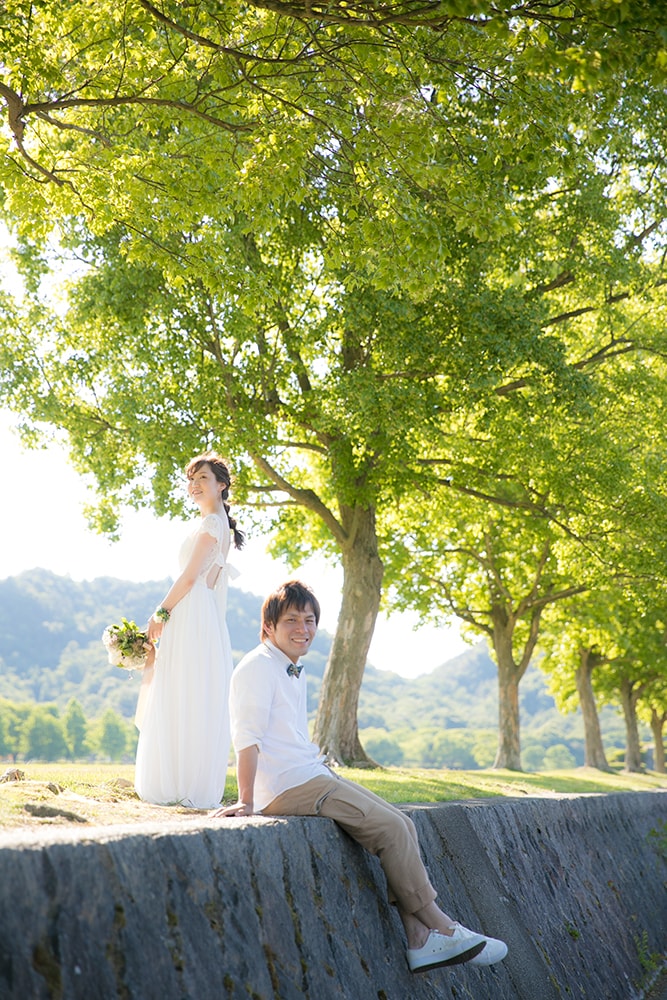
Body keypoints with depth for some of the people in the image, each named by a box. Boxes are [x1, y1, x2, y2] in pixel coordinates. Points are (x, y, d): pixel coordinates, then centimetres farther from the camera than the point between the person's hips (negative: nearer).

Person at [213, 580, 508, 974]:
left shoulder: (296, 671, 19)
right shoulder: (257, 668, -10)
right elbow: (247, 737, -17)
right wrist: (247, 801, -20)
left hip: (314, 775, 10)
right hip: (288, 786, -10)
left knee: (403, 825, 0)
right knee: (390, 828, -15)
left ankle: (419, 939, -2)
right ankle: (440, 926, -3)